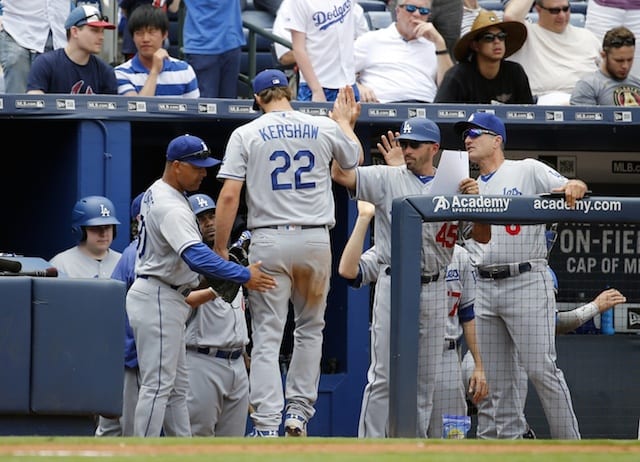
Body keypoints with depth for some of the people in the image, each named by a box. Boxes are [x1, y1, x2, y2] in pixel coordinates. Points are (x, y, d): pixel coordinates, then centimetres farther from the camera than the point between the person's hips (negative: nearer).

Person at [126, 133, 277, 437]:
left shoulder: (155, 192, 12)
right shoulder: (172, 208, -21)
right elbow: (197, 256, -34)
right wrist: (244, 276, -33)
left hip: (166, 300, 11)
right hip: (157, 300, -11)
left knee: (177, 387, 12)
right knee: (157, 385, -10)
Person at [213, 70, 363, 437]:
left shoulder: (246, 134, -1)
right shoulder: (325, 128, 4)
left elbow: (229, 196, -7)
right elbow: (355, 158, 25)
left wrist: (220, 249, -1)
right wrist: (345, 122, 42)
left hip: (269, 241, -2)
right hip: (316, 241, 2)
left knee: (267, 337, -1)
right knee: (311, 328, 20)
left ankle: (266, 425, -8)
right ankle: (299, 411, 17)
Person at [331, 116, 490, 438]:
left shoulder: (453, 186, 9)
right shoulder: (387, 179, 3)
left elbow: (482, 236, 6)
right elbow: (339, 173, -10)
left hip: (433, 291, 3)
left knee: (426, 378, 8)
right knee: (384, 376, -7)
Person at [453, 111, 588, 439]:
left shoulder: (528, 171, 0)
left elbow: (577, 189, -8)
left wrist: (573, 186, -32)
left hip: (526, 281, -7)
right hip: (486, 286, 7)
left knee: (540, 369, -12)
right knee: (495, 377, 6)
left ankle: (570, 445, -7)